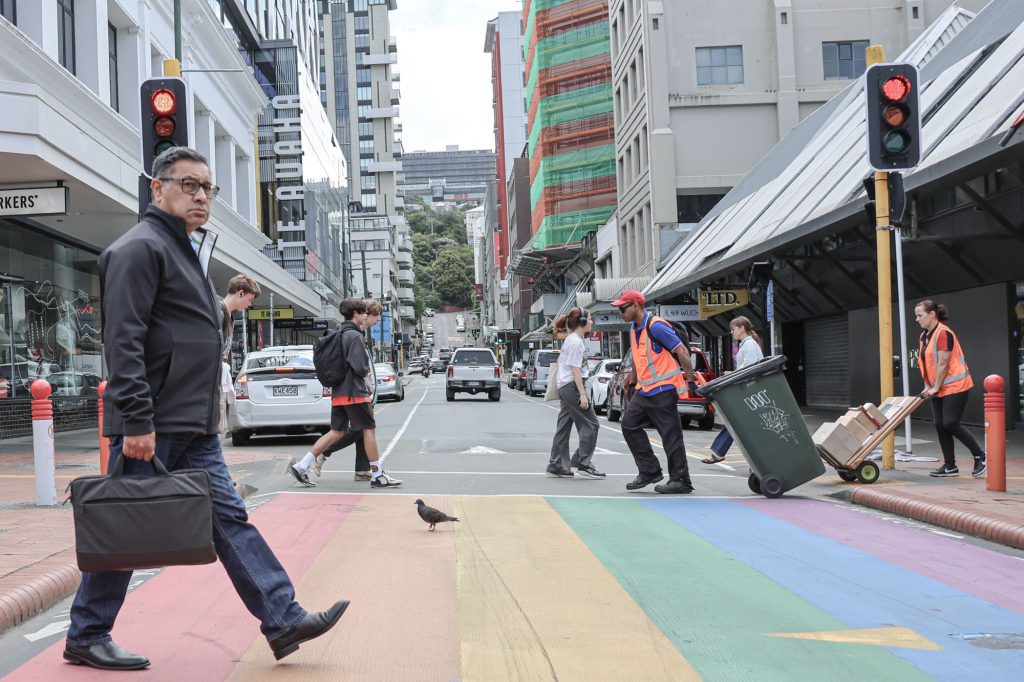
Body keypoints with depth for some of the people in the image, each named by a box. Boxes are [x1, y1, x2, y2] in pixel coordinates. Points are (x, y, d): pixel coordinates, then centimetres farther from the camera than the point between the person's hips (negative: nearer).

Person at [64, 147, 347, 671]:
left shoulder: (190, 252, 21)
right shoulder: (140, 248, -10)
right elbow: (123, 342, -19)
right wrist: (136, 421, -24)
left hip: (195, 430, 9)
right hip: (151, 428, -9)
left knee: (229, 520, 5)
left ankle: (283, 620, 5)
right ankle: (85, 637, 17)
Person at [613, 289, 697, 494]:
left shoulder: (656, 327, -17)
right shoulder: (633, 329, 12)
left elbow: (681, 351, -18)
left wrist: (691, 378, -21)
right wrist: (633, 377, 33)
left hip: (663, 389, -9)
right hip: (644, 390, 10)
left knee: (671, 434, -4)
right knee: (629, 424, 6)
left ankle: (681, 481, 3)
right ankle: (649, 471, 14)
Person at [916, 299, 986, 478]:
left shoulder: (943, 333, -16)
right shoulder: (924, 336, 12)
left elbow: (943, 364, -18)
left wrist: (935, 387, -14)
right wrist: (927, 386, 6)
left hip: (955, 386, -9)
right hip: (938, 389, 9)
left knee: (950, 423, -14)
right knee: (940, 426, 5)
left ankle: (980, 456, 3)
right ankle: (950, 467, 11)